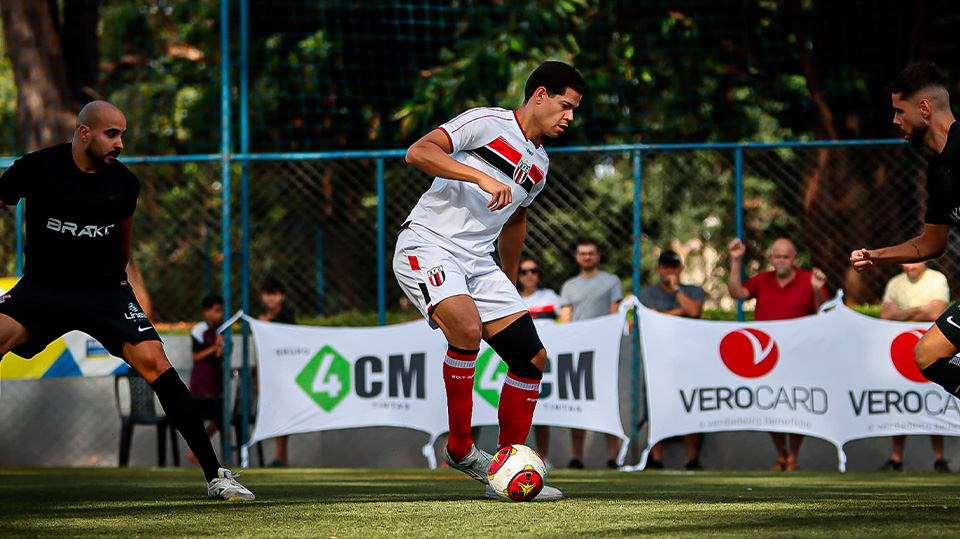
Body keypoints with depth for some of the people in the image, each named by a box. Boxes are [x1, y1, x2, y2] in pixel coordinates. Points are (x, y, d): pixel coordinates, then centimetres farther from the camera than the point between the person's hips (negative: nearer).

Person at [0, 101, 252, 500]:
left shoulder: (124, 183, 1)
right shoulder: (37, 168, -9)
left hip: (106, 290, 2)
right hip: (42, 287, -2)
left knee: (155, 365, -16)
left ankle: (214, 475, -10)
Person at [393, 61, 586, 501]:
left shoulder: (540, 164, 17)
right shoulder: (486, 123, -7)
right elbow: (418, 153, -19)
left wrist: (509, 282, 37)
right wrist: (481, 177, -28)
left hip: (478, 262, 8)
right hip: (427, 246, -8)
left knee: (532, 358, 0)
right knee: (467, 329, -33)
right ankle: (460, 448, -16)